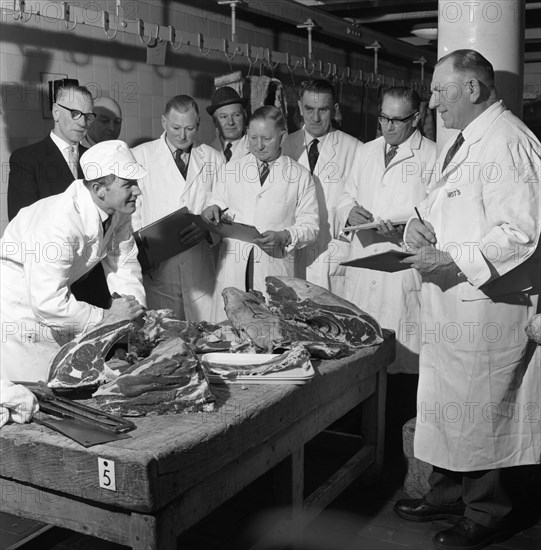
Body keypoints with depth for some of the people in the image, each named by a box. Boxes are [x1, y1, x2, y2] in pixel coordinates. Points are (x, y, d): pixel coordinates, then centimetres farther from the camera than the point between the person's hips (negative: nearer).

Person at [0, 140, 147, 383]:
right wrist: (105, 317, -28)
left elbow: (124, 263, 0)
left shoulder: (119, 210, -10)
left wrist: (136, 308, -14)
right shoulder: (61, 221, -35)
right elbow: (48, 301, -35)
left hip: (53, 298, 8)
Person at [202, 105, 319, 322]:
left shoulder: (300, 176, 5)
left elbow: (310, 225, 3)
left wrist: (284, 236, -14)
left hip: (276, 266, -2)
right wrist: (213, 209, -4)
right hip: (232, 267, 2)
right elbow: (217, 203, 19)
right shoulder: (229, 170, 12)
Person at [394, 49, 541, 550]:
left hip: (488, 305, -9)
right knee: (446, 402, 18)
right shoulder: (460, 144, 14)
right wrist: (420, 224, 5)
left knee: (483, 413, 4)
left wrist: (453, 260, -23)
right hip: (448, 302, 9)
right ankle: (449, 492, 35)